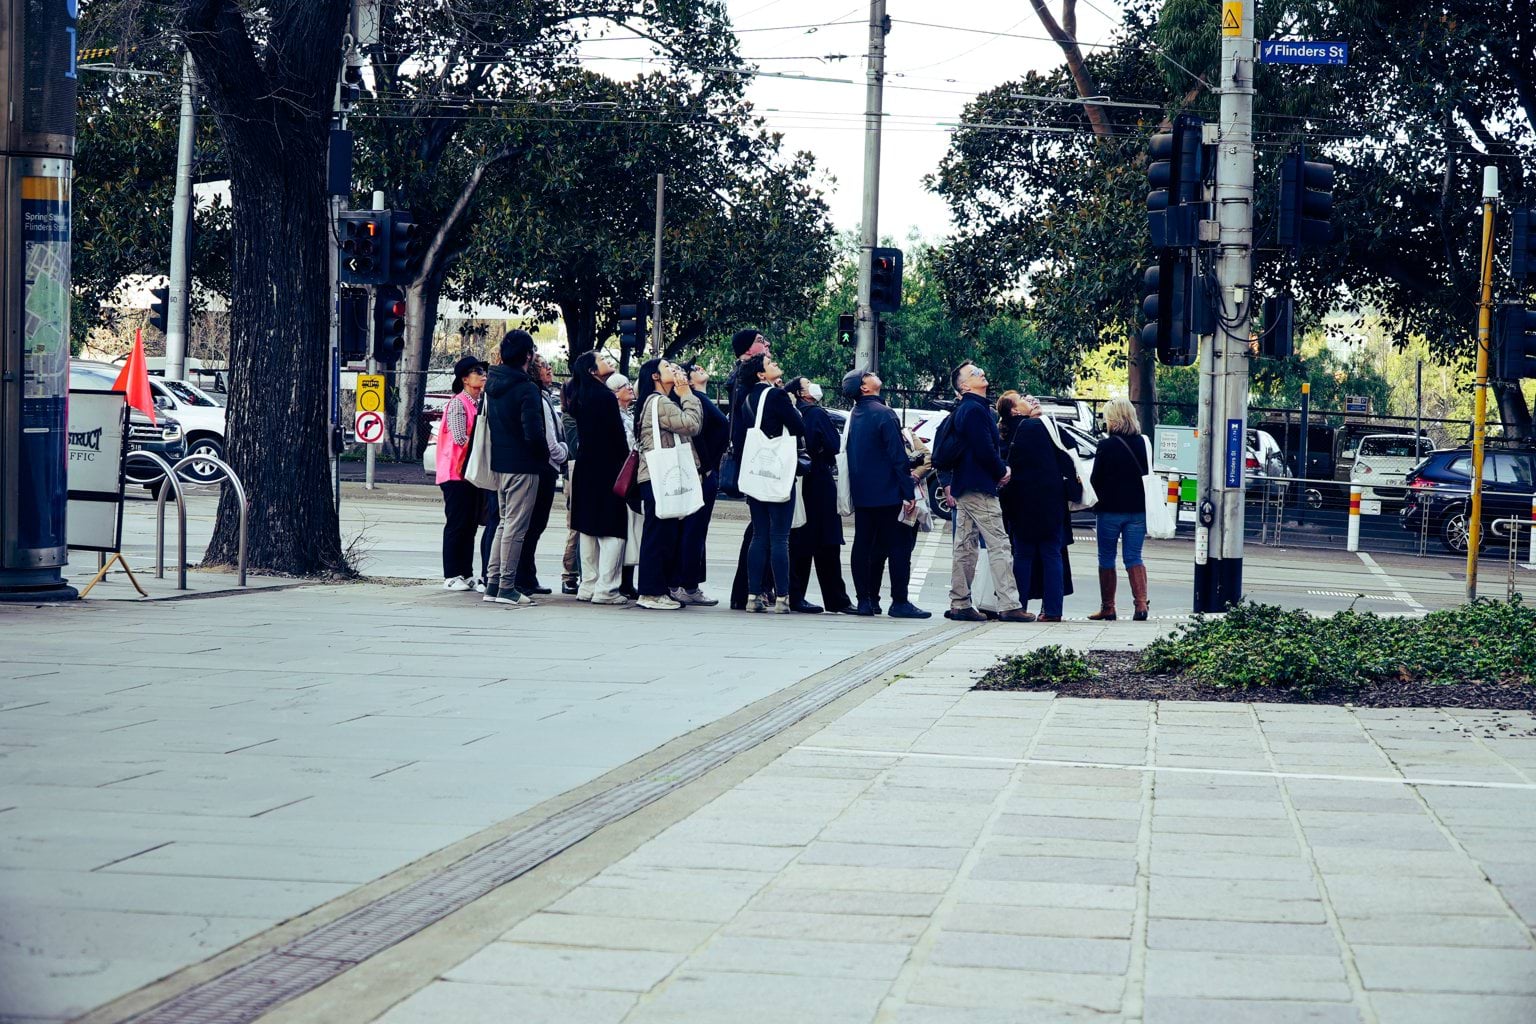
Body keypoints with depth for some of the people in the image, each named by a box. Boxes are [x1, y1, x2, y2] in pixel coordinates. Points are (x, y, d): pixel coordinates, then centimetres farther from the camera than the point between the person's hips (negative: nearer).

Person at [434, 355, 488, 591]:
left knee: (470, 525, 8)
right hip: (457, 472, -8)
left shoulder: (480, 404, 15)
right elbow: (460, 438, -16)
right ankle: (451, 576, -3)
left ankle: (467, 574, 12)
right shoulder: (458, 403, -9)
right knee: (457, 525, -6)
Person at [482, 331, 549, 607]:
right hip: (522, 465, -8)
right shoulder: (527, 389, -16)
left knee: (505, 523, 17)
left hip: (499, 463, 8)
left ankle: (493, 584, 17)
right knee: (516, 526, -2)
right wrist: (545, 455, -5)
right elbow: (533, 432, -21)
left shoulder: (493, 385, 8)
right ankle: (506, 587, -1)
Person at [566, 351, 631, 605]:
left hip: (585, 470, 8)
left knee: (589, 528, 12)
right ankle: (606, 589, -10)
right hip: (608, 470, -8)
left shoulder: (580, 398, 10)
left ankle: (588, 587, 14)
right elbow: (618, 438, -13)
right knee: (613, 530, -6)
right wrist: (626, 467, -4)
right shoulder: (605, 397, -14)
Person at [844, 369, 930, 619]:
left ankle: (865, 600, 8)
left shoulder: (854, 416, 11)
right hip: (887, 494, -8)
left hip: (861, 493, 8)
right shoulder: (883, 414, -14)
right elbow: (898, 456, -17)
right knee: (898, 547, -3)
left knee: (863, 546, 8)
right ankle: (899, 602, -5)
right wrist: (909, 493, -15)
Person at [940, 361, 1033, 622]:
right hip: (978, 488, -10)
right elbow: (985, 450, -20)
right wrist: (1002, 471, -5)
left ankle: (959, 604, 13)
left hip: (964, 487, 10)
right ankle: (1008, 606, -12)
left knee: (966, 547, 11)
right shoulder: (975, 410, -14)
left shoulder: (963, 410, 17)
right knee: (999, 545, -10)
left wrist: (999, 468, 8)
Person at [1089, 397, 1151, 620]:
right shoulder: (1142, 444, 2)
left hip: (1111, 510, -4)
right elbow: (1148, 475, 9)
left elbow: (1096, 479, -6)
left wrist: (1095, 505, 9)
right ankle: (1141, 604, -8)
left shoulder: (1107, 446, -11)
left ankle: (1107, 608, 9)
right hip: (1138, 510, 4)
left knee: (1106, 559, 7)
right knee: (1133, 558, 6)